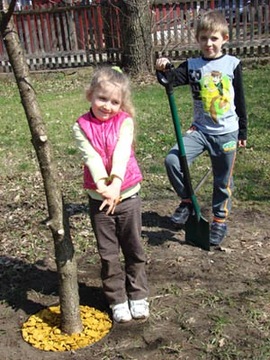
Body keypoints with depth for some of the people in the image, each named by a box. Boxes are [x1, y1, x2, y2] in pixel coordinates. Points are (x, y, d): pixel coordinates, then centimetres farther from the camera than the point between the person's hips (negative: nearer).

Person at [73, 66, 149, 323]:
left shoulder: (124, 121, -6)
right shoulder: (81, 126, -5)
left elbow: (121, 153, -21)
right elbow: (91, 157, -19)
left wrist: (116, 184, -35)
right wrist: (103, 184, -34)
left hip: (128, 195, 0)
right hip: (99, 199, 0)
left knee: (134, 250, 13)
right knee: (108, 254, 10)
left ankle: (138, 295, 30)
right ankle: (117, 300, 26)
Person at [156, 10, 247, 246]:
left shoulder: (232, 64, -1)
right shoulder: (192, 65, 1)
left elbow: (240, 100, 4)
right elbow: (174, 79, -15)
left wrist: (243, 132, 7)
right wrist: (165, 70, -37)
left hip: (227, 133, -1)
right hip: (200, 129, 1)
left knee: (223, 180, 9)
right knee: (172, 159, -17)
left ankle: (220, 220, 29)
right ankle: (187, 201, 5)